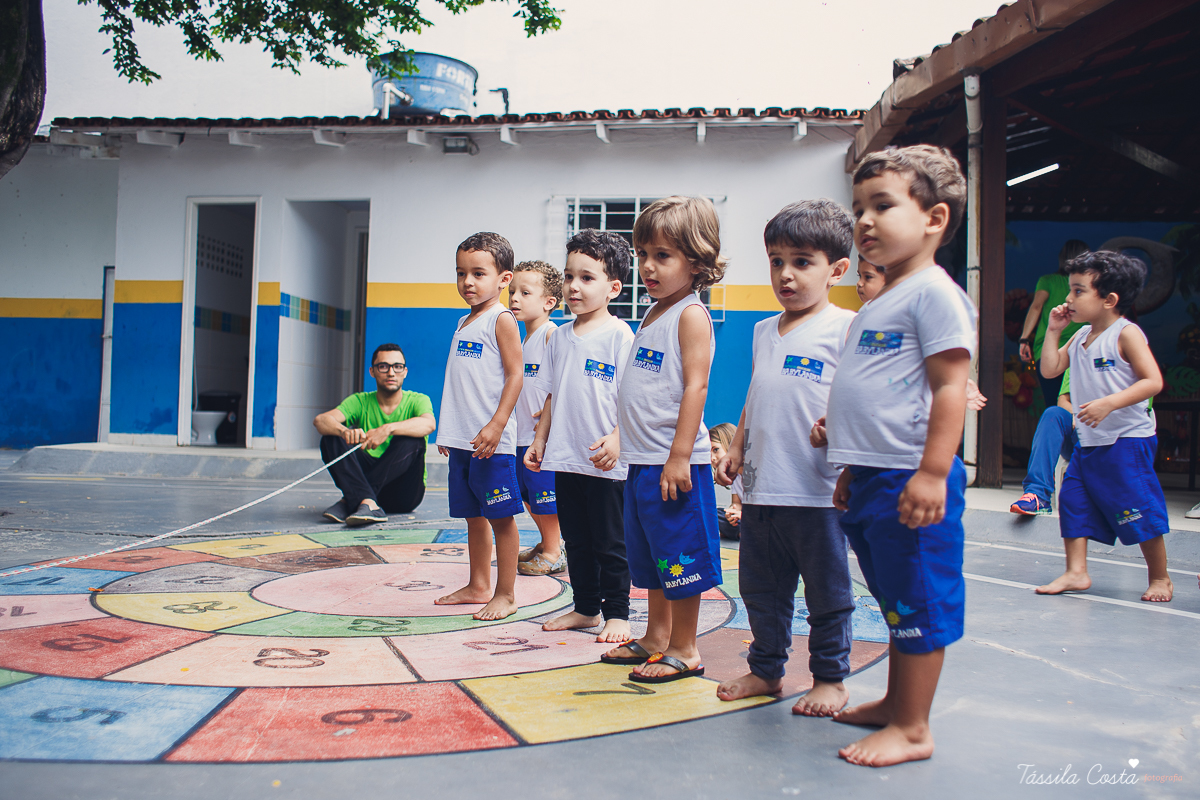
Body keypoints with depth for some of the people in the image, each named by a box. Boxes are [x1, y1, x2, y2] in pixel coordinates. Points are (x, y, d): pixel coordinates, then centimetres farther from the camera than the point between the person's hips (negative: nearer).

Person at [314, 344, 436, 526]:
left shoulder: (417, 400, -1)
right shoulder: (360, 401, 5)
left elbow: (429, 424, -26)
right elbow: (320, 420, -13)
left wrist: (388, 428, -42)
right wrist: (344, 431, -37)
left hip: (405, 494, -2)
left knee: (412, 439, -27)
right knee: (332, 436, -16)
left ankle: (350, 500, -29)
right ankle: (368, 503, -36)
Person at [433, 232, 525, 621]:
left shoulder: (501, 320, -7)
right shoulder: (463, 323, 17)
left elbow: (515, 375, -13)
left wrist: (496, 425, -21)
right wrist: (447, 430, 20)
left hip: (491, 440, -8)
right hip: (462, 439, 8)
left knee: (500, 516, -1)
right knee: (473, 515, 15)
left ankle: (506, 594, 8)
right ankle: (478, 586, 27)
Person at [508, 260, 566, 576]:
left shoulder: (551, 334, -13)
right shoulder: (522, 338, 14)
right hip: (522, 433, 9)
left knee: (545, 496, 0)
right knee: (527, 496, 18)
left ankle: (553, 555, 13)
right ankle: (548, 544, 34)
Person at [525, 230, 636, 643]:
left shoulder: (620, 336, -8)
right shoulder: (560, 337, 10)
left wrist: (617, 438, -22)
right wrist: (540, 439, 14)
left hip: (605, 462, -6)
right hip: (565, 457, 6)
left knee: (610, 543, 4)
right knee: (576, 539, 15)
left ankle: (617, 614, 16)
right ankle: (585, 608, 28)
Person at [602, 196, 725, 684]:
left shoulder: (691, 315, -11)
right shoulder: (654, 315, 15)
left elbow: (695, 386, -18)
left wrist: (680, 455, -22)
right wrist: (625, 438, 19)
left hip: (673, 462, -9)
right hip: (642, 460, 9)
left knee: (679, 558, 1)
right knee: (649, 557, 18)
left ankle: (684, 650, 13)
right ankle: (656, 638, 30)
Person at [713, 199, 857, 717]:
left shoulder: (845, 329, -5)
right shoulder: (764, 331, 15)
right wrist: (737, 448, 16)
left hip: (817, 490, -6)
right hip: (761, 487, 7)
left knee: (826, 591, 7)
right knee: (760, 588, 16)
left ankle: (830, 679, 23)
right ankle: (766, 669, 31)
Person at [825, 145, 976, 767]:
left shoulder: (933, 292, -11)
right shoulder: (875, 306, 17)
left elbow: (950, 389, -18)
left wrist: (932, 474, -23)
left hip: (909, 481, -10)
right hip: (870, 480, 10)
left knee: (917, 604, 2)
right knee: (894, 601, 20)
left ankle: (912, 730, 13)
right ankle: (895, 704, 34)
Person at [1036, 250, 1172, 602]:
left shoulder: (1126, 333, -11)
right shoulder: (1081, 336, 11)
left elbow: (1153, 381, -18)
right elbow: (1050, 370, 11)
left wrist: (1109, 403, -28)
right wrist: (1053, 331, 6)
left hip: (1127, 440, -7)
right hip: (1088, 441, 7)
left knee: (1139, 511, -1)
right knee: (1073, 500, 3)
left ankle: (1160, 577, 17)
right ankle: (1076, 572, 10)